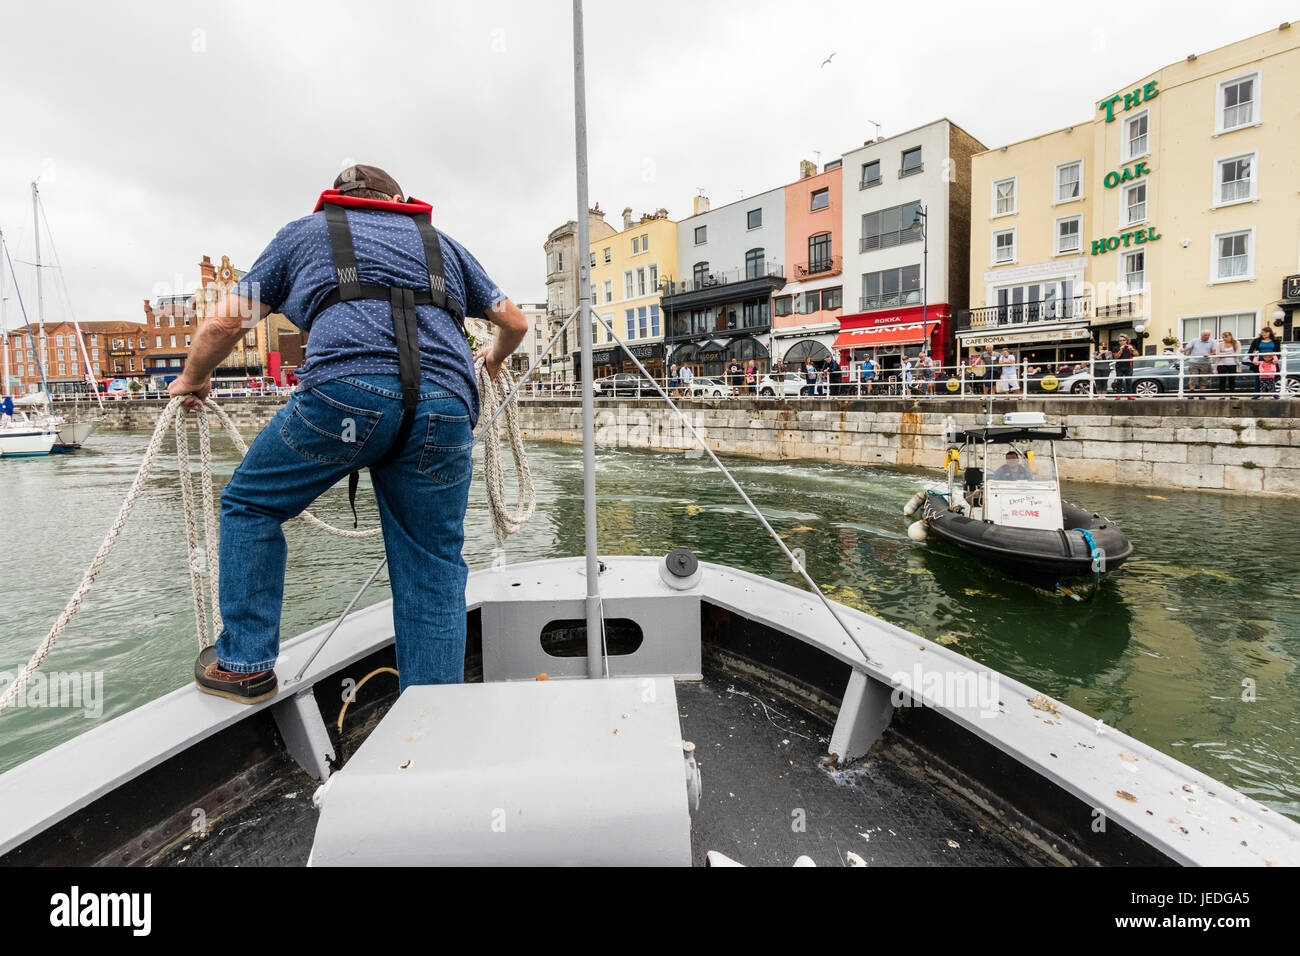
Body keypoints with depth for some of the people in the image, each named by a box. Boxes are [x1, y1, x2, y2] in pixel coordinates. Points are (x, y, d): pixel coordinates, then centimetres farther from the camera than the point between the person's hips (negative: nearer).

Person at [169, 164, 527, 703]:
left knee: (250, 503, 22)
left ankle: (244, 664, 24)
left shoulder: (305, 231, 27)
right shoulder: (442, 242, 32)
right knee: (432, 568, 9)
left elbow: (225, 321, 23)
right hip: (445, 406, 3)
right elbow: (515, 322, 35)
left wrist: (193, 380, 41)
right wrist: (495, 358, 56)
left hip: (348, 388, -2)